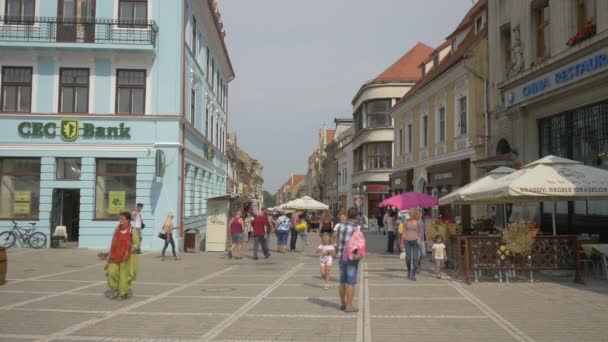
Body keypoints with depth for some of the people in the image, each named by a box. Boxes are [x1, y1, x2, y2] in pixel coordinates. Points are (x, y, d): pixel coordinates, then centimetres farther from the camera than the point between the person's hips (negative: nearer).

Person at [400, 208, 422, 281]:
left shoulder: (417, 222, -2)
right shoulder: (406, 221, 1)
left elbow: (420, 232, 7)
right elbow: (404, 232, 5)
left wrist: (419, 239, -11)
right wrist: (402, 242, 2)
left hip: (415, 241, -1)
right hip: (407, 241, 1)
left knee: (415, 258, -6)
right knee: (408, 258, -2)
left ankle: (413, 275, 2)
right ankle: (409, 270, 26)